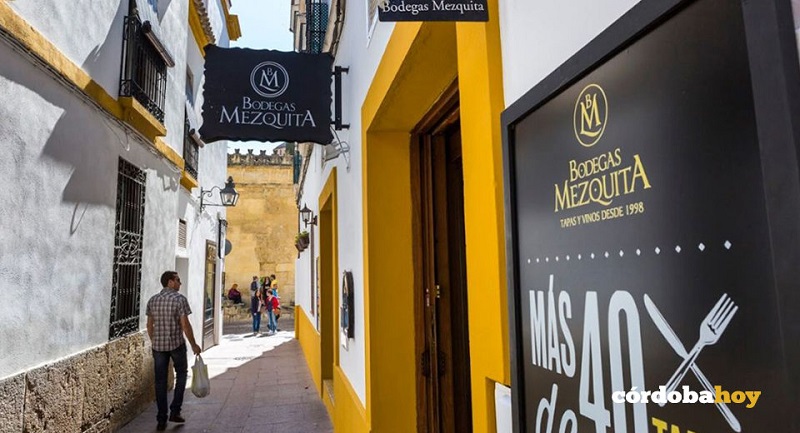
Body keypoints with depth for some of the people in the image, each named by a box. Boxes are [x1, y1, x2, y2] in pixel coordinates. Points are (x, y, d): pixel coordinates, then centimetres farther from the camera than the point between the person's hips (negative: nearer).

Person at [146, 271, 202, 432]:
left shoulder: (152, 300, 6)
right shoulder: (180, 299, -11)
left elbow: (149, 325, 11)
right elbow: (185, 325, -14)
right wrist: (193, 344, -4)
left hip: (158, 345, 4)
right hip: (176, 344, -4)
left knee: (160, 382, 9)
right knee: (181, 374, 17)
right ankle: (175, 411, 13)